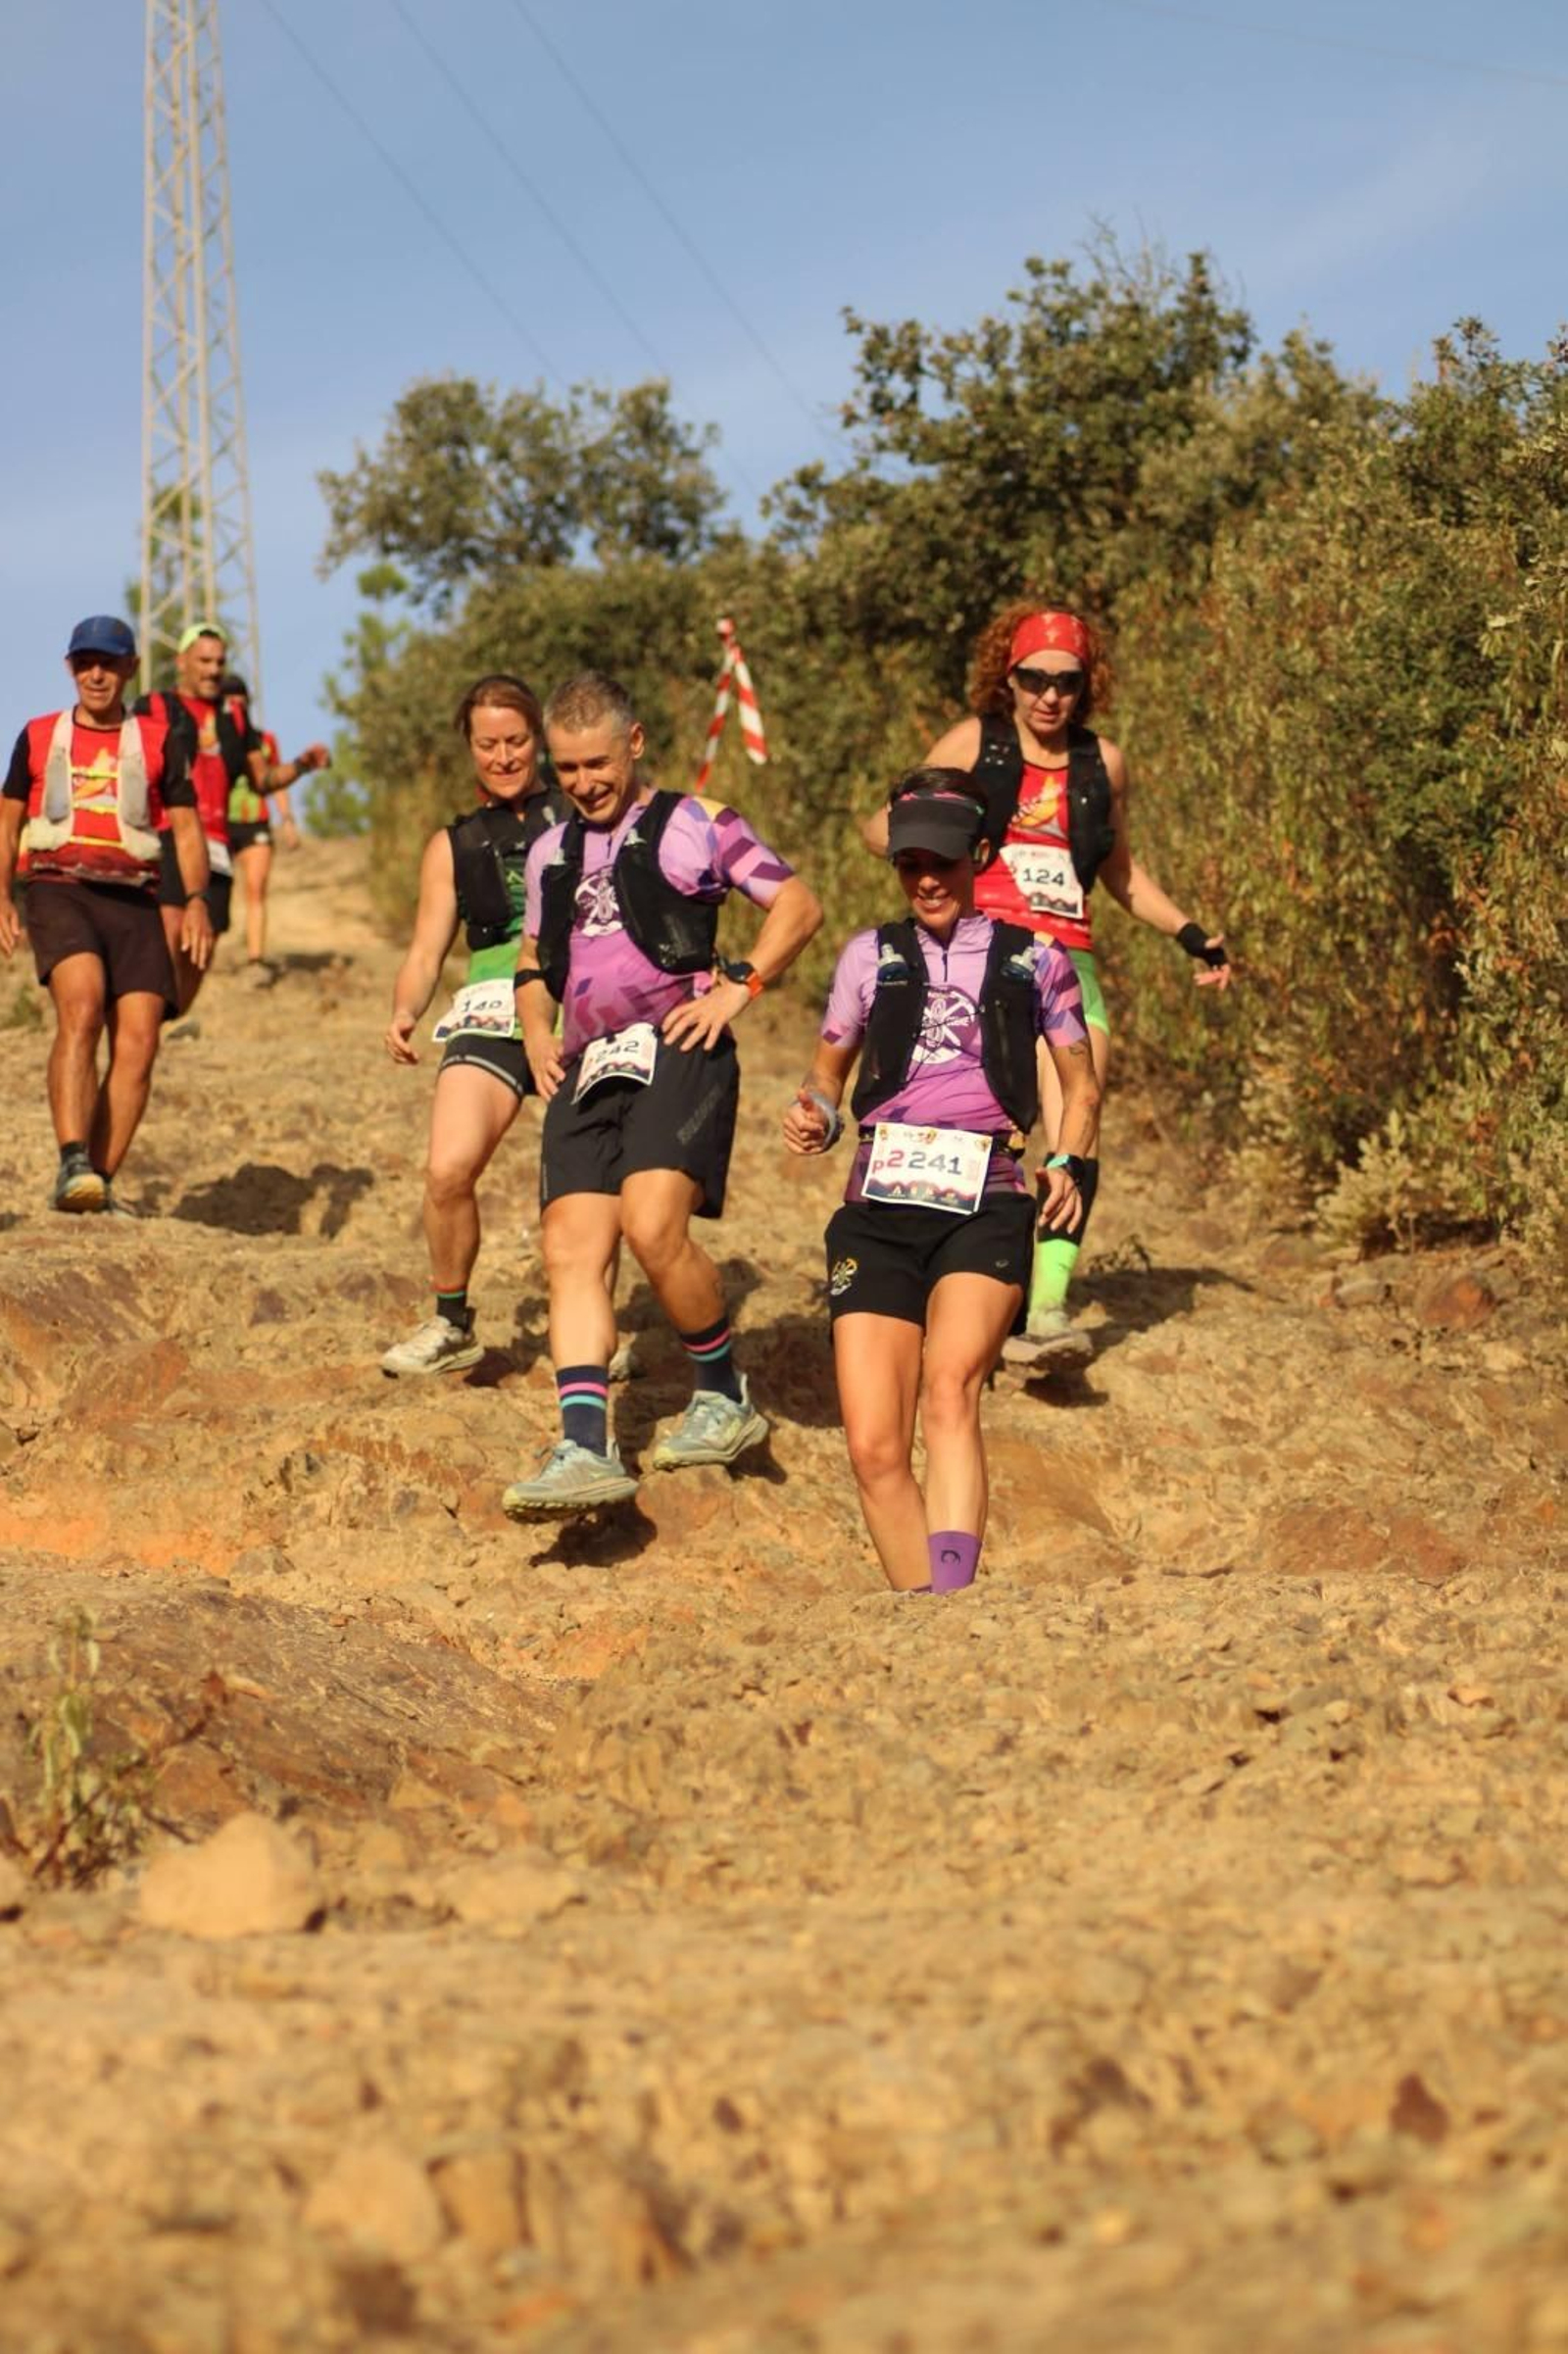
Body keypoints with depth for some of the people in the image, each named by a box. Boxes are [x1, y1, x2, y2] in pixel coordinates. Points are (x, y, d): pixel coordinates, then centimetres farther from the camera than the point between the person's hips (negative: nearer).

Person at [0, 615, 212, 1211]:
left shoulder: (158, 742, 15)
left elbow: (186, 828, 12)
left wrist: (196, 901, -3)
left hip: (133, 899, 2)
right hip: (58, 889, -2)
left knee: (138, 1042, -11)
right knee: (81, 1007, -27)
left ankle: (100, 1182, -5)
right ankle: (72, 1165, -36)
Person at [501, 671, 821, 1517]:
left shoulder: (693, 824, 7)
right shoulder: (551, 853, 23)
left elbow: (798, 905, 5)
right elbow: (533, 962, 35)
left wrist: (738, 987, -7)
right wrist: (536, 1033, 15)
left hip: (675, 1050, -6)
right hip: (586, 1069, 6)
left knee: (652, 1227, -25)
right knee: (571, 1250, -10)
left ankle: (725, 1397, -4)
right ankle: (585, 1448, -17)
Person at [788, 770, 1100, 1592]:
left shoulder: (1033, 960, 11)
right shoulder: (871, 956, 15)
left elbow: (1080, 1085, 19)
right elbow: (827, 1070, 26)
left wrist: (1068, 1164, -1)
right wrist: (816, 1116, 2)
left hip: (986, 1207, -3)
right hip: (878, 1211, 3)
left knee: (950, 1385, -30)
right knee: (875, 1449, -8)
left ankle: (951, 1597, -41)